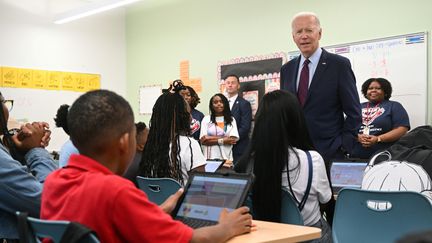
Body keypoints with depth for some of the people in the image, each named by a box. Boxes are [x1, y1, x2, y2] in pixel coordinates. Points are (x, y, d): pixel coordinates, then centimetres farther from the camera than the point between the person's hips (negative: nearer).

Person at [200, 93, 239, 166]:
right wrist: (223, 140, -5)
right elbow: (203, 140, -1)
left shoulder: (231, 120, 11)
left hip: (226, 157, 1)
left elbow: (233, 140, -2)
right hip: (210, 158, 0)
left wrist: (211, 139, -6)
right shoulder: (206, 119, 9)